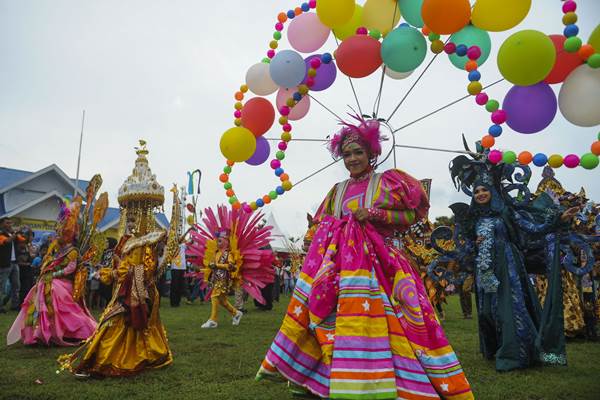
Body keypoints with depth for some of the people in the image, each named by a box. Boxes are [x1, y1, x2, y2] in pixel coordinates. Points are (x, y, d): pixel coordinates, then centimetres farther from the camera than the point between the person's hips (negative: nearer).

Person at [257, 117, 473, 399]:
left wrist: (375, 213, -12)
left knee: (377, 320, -13)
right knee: (343, 319, -2)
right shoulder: (338, 191, 17)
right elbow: (323, 225, 20)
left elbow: (413, 213, -1)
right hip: (339, 262, 4)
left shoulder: (387, 182, 5)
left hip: (377, 261, -3)